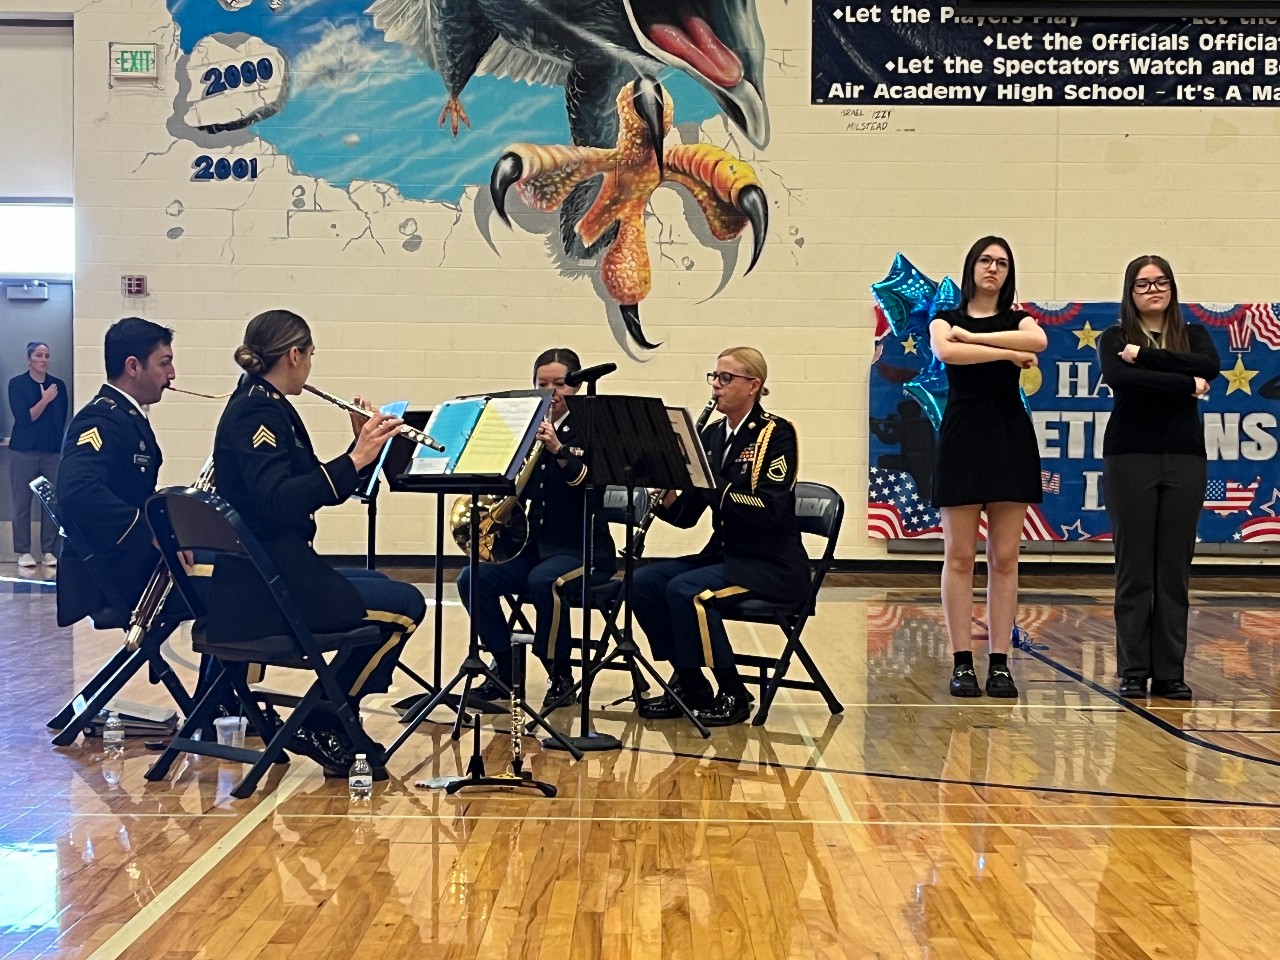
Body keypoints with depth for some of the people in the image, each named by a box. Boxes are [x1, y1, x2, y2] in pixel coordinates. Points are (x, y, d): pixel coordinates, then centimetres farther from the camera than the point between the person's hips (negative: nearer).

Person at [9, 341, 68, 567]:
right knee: (22, 502, 0)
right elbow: (24, 418, -9)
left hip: (52, 451, 2)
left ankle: (50, 551, 6)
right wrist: (45, 399, -10)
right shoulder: (17, 384, 1)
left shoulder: (58, 385, 7)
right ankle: (23, 552, 6)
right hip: (23, 452, -2)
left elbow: (60, 420, 10)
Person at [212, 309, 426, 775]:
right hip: (268, 586, -11)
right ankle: (325, 728, 4)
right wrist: (355, 459, -29)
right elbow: (278, 501, -30)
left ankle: (333, 725, 22)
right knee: (405, 604, -6)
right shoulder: (258, 413, -15)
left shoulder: (265, 408, 15)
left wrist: (361, 451, 5)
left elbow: (312, 489, 18)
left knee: (378, 584, 27)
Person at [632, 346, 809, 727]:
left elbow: (768, 509, -22)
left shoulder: (776, 433, -9)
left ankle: (733, 695, -12)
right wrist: (668, 494, -13)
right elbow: (686, 515, 9)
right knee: (644, 582, -11)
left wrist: (709, 481, -25)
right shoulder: (711, 434, 11)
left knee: (686, 590, -28)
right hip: (723, 553, 7)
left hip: (772, 564, -7)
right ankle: (688, 686, 1)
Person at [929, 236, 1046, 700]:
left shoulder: (1018, 319, 11)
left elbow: (1038, 341, -14)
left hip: (1011, 438, 1)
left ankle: (1000, 663, 7)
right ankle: (962, 663, 3)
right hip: (962, 436, -1)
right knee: (959, 557, -1)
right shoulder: (946, 320, 9)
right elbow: (946, 351, -16)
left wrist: (973, 335, -12)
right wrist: (1009, 351, -13)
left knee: (1004, 558, 2)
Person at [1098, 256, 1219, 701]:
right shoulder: (1115, 338, 4)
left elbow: (1209, 366, -11)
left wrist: (1146, 356, -15)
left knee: (1175, 569, 4)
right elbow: (1119, 379, -18)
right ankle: (1133, 672, 6)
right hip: (1130, 458, -2)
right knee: (1134, 569, 0)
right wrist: (1186, 385, -14)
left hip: (1185, 459, 2)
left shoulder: (1193, 334, 12)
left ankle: (1170, 672, 10)